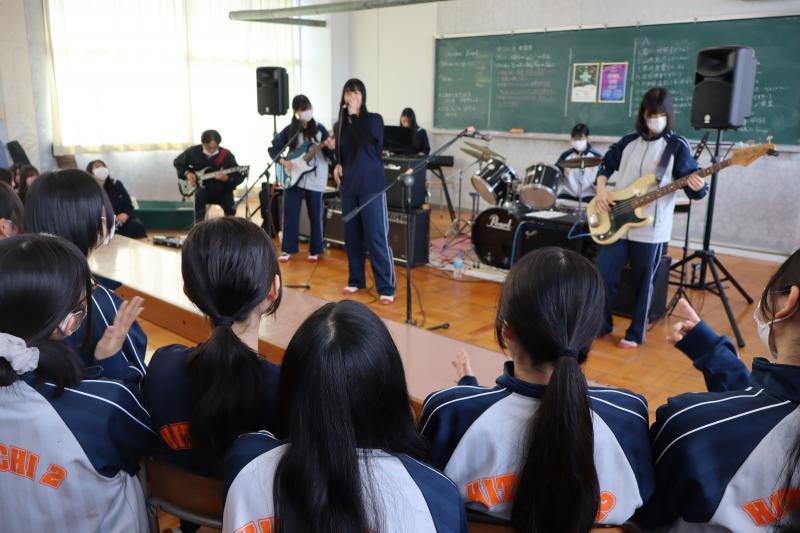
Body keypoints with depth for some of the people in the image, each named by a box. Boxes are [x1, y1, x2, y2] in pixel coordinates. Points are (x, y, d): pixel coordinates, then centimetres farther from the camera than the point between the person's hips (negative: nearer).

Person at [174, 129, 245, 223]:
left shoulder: (227, 155, -11)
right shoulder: (193, 151, -5)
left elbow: (239, 176, -12)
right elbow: (177, 162, 13)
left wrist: (226, 178, -32)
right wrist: (187, 173, -6)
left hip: (222, 190, -1)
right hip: (203, 188, 1)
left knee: (230, 209, -24)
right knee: (200, 194, -33)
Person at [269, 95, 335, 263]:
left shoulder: (319, 129, -1)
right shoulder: (289, 130, 2)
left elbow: (330, 155, -2)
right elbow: (273, 148, 8)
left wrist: (331, 148, -24)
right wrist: (284, 162, -8)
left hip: (315, 178, -1)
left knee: (315, 215, 5)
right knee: (290, 213, 1)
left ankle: (315, 250, 17)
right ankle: (288, 249, 12)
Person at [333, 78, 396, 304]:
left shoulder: (374, 119, -4)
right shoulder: (340, 125, 10)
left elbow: (364, 140, -23)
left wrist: (354, 114, -15)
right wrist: (337, 165, 2)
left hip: (372, 187, -5)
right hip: (348, 187, 5)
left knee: (376, 237, -7)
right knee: (352, 236, 9)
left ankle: (387, 288, -2)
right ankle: (355, 280, 23)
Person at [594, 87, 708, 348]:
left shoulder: (677, 146, -3)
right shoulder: (628, 141, 9)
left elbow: (692, 186, -7)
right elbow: (605, 166, 19)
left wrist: (697, 186, -30)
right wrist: (601, 191, 1)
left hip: (651, 229, -3)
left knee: (642, 283, 6)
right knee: (603, 276, 3)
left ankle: (635, 333, 22)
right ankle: (602, 324, 23)